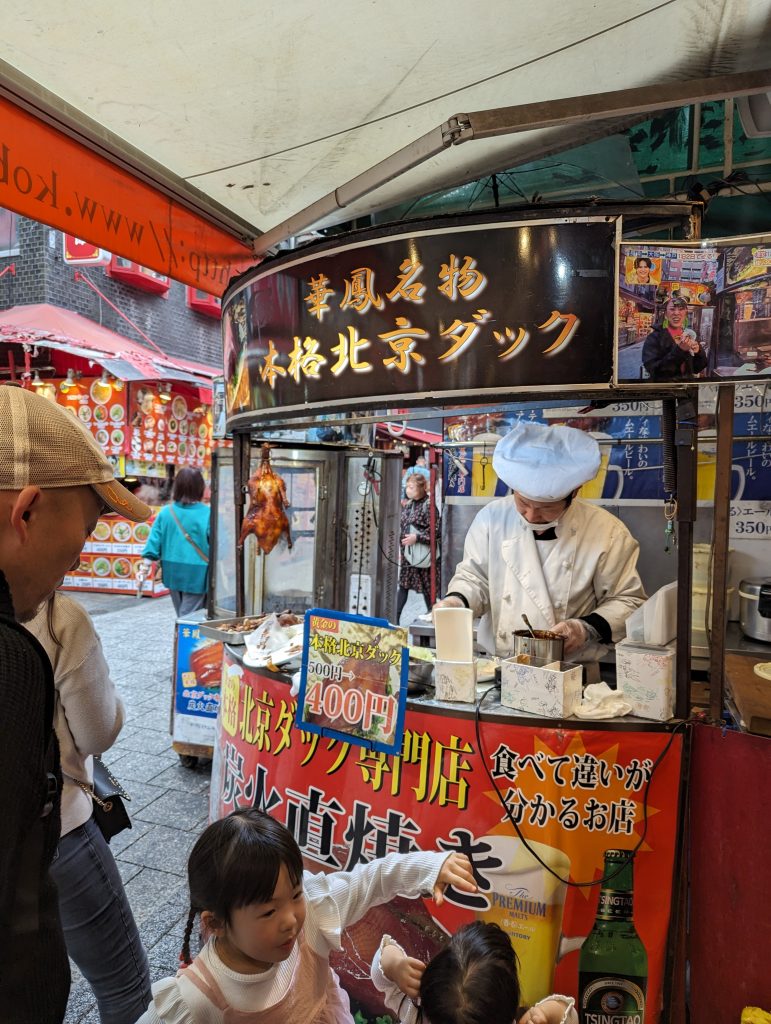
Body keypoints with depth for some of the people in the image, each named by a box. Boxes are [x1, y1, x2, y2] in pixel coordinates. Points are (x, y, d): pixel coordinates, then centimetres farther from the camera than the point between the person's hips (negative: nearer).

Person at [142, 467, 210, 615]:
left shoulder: (166, 512, -3)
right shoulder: (207, 514, -13)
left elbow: (154, 540, -1)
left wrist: (147, 564, 7)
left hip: (173, 572, 5)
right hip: (195, 574, -5)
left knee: (181, 614, 22)